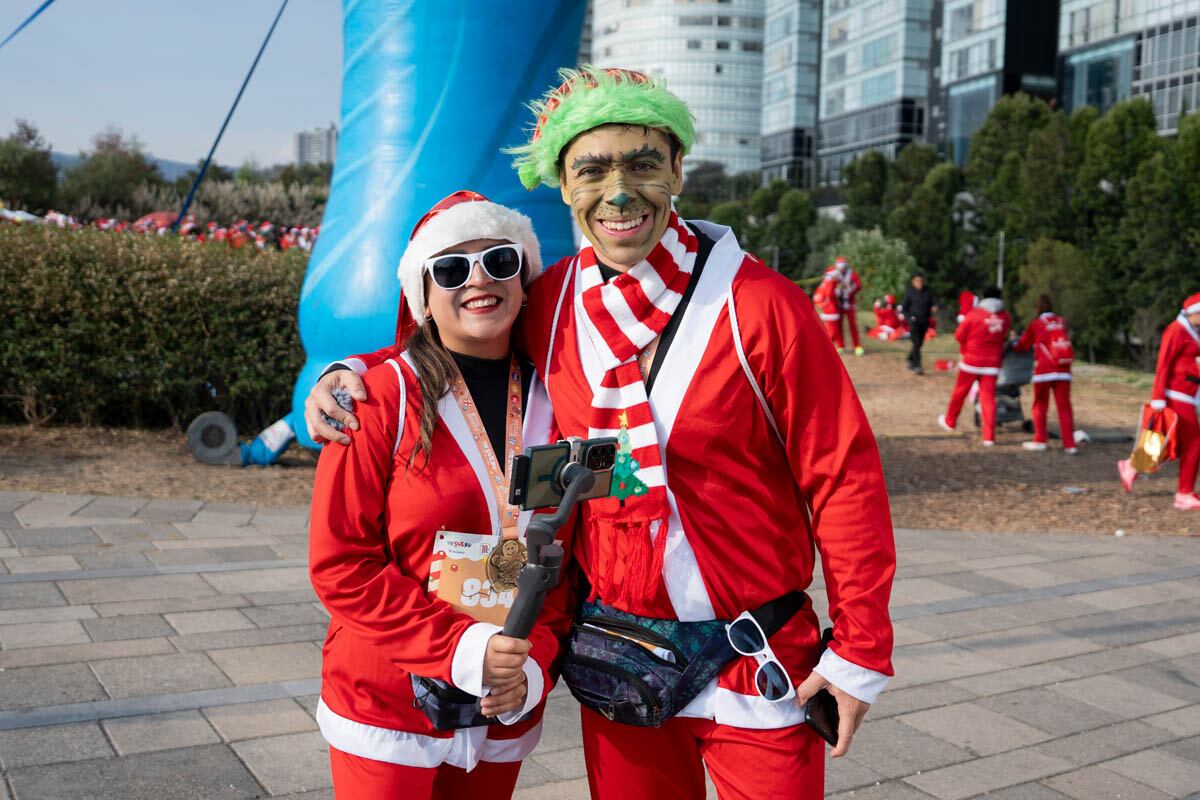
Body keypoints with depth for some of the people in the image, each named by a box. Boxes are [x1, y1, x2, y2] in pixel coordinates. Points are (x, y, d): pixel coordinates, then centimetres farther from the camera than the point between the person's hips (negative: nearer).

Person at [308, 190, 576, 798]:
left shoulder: (552, 405, 1)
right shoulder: (384, 398, -10)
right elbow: (339, 564, -12)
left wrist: (534, 664, -10)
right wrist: (459, 650, -18)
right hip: (388, 711, -3)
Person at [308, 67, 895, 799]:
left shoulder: (759, 305, -14)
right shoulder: (549, 305, -2)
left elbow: (842, 476, -11)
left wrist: (860, 650, -11)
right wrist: (354, 374, -1)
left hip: (756, 667, -3)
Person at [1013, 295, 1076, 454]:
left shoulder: (1035, 324, 0)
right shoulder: (1062, 322, 8)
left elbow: (1023, 346, 11)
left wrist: (1013, 345, 32)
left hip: (1044, 370, -3)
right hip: (1063, 370, 3)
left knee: (1040, 406, 10)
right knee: (1064, 406, 3)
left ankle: (1040, 441, 9)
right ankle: (1070, 444, -2)